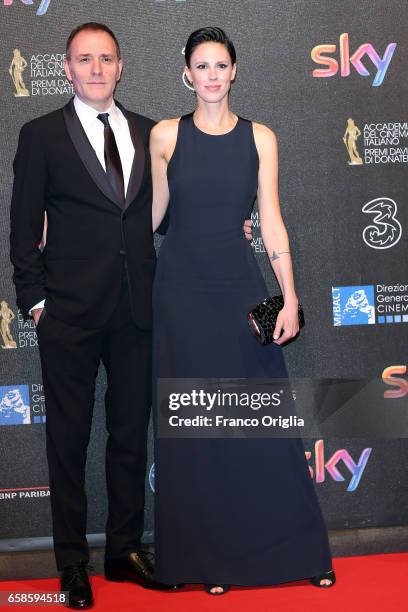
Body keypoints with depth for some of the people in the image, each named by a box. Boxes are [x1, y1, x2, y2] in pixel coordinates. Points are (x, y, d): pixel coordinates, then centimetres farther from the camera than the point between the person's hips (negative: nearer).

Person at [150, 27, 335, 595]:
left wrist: (289, 297, -6)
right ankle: (208, 558, 18)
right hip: (182, 287, 0)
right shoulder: (165, 135, 2)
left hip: (240, 286, 0)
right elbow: (154, 212, 11)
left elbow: (271, 220, 0)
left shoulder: (260, 137, 4)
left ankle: (297, 549, 16)